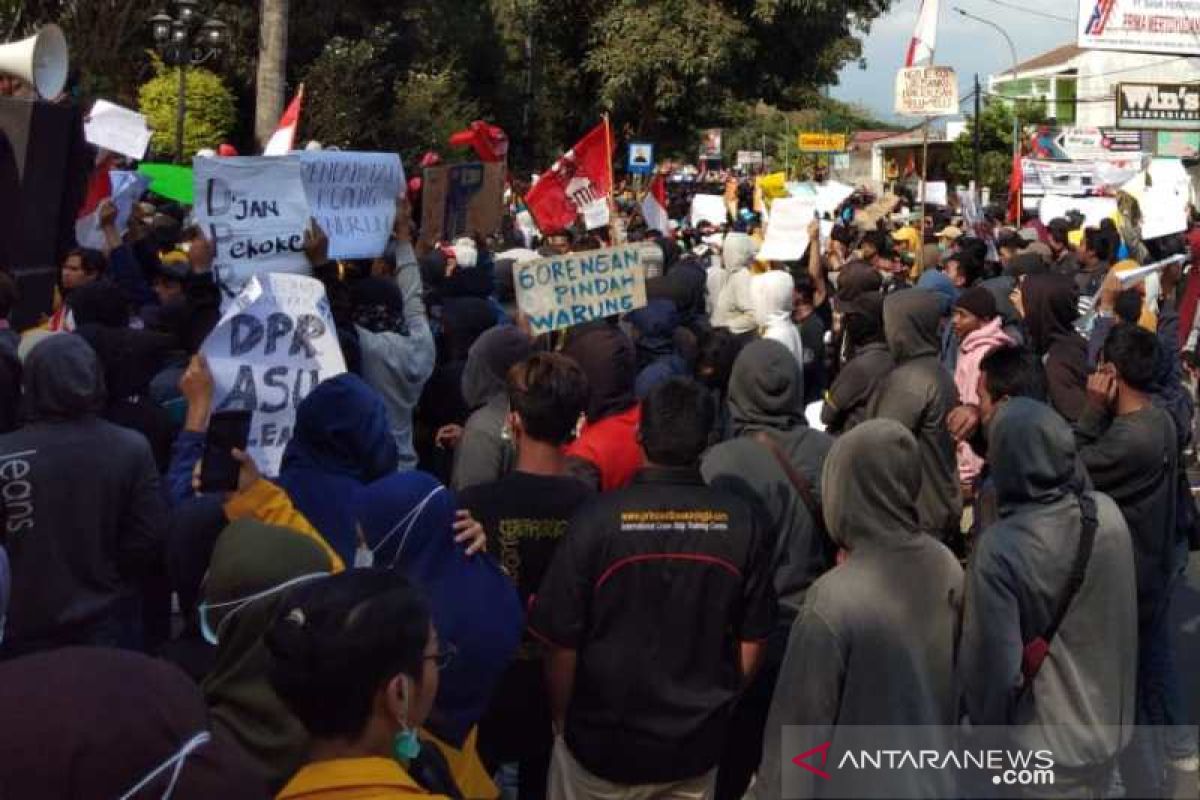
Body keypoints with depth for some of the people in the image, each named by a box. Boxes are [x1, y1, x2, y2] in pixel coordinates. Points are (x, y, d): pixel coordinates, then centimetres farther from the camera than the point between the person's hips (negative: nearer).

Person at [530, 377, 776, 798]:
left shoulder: (598, 518, -20)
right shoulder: (741, 522, -12)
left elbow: (561, 643, -14)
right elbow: (752, 640, -2)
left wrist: (564, 724, 4)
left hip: (603, 742, -2)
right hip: (698, 746, 2)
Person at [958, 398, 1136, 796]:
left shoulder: (999, 549, -28)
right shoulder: (1109, 514, -11)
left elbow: (995, 666, -22)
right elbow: (1121, 621, 3)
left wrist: (984, 727, -4)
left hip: (1043, 747, -5)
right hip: (1107, 726, 5)